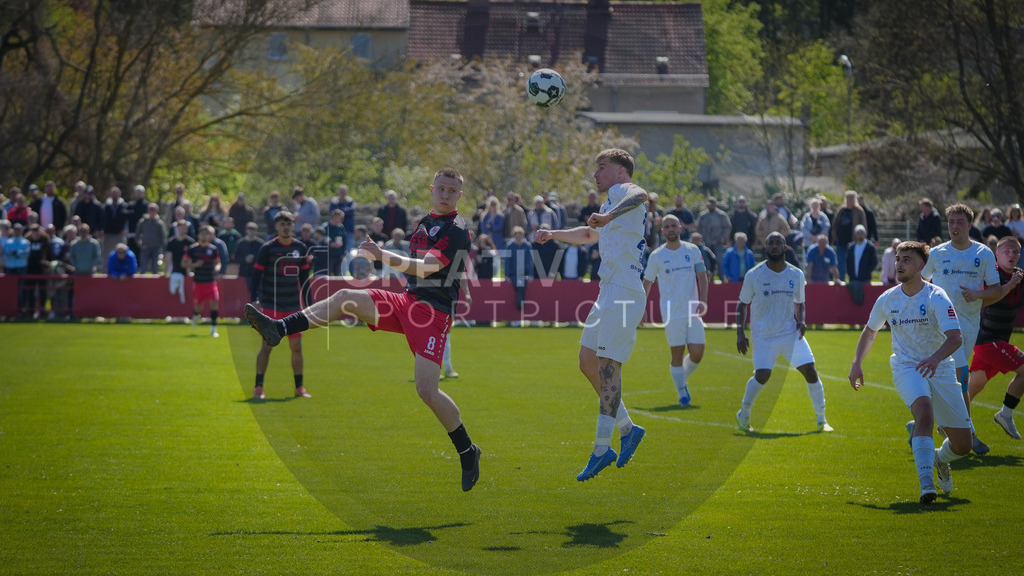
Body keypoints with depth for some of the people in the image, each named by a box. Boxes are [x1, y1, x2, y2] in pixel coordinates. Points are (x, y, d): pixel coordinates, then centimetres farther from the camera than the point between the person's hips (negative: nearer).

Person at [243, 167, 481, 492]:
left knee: (426, 390, -16)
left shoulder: (457, 230, -10)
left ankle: (468, 453, -1)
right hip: (406, 301, 8)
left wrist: (384, 256, -33)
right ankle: (278, 330, -18)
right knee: (345, 298, -11)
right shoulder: (424, 223, 17)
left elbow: (427, 268, -24)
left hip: (434, 311, -8)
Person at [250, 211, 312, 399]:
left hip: (294, 307, 4)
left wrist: (309, 305, 12)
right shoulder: (267, 248, -5)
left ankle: (300, 387, 12)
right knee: (266, 346, -6)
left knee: (297, 347, 3)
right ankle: (258, 388, 2)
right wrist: (254, 300, -18)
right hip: (270, 307, -4)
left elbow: (305, 279, 14)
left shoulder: (301, 249, 7)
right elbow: (256, 275, -5)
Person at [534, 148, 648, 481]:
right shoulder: (615, 203, 26)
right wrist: (554, 234, 36)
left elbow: (640, 195, -30)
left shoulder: (621, 191, -4)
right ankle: (627, 429, 20)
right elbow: (588, 235, 45)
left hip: (624, 294, -10)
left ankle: (602, 450, -14)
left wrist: (610, 215, -46)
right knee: (588, 363, 13)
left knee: (607, 366, -13)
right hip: (609, 293, 10)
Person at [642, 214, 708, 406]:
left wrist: (703, 301, -7)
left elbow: (702, 276, 6)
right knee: (677, 354, -4)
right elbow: (647, 282, 10)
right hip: (671, 313, -2)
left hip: (693, 311, 2)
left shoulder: (692, 251, 6)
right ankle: (682, 392, 8)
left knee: (697, 354, -4)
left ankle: (682, 377, 25)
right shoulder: (656, 256, 2)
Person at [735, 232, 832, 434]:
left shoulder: (796, 275, 2)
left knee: (809, 371, -8)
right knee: (762, 375, -20)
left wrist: (801, 320, -4)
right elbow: (742, 304, 4)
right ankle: (743, 415, 4)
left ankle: (821, 420, 6)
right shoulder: (754, 275, -6)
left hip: (790, 332, 3)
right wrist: (740, 333, -5)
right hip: (763, 335, -3)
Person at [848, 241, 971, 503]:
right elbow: (870, 331, 21)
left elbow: (955, 337, -26)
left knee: (962, 445, 1)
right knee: (925, 412, -34)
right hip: (906, 369, 0)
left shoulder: (936, 297, -13)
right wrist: (857, 362, 11)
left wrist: (936, 357, -44)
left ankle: (940, 459, 39)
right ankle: (926, 485, -39)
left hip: (940, 370, 0)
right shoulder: (887, 299, 0)